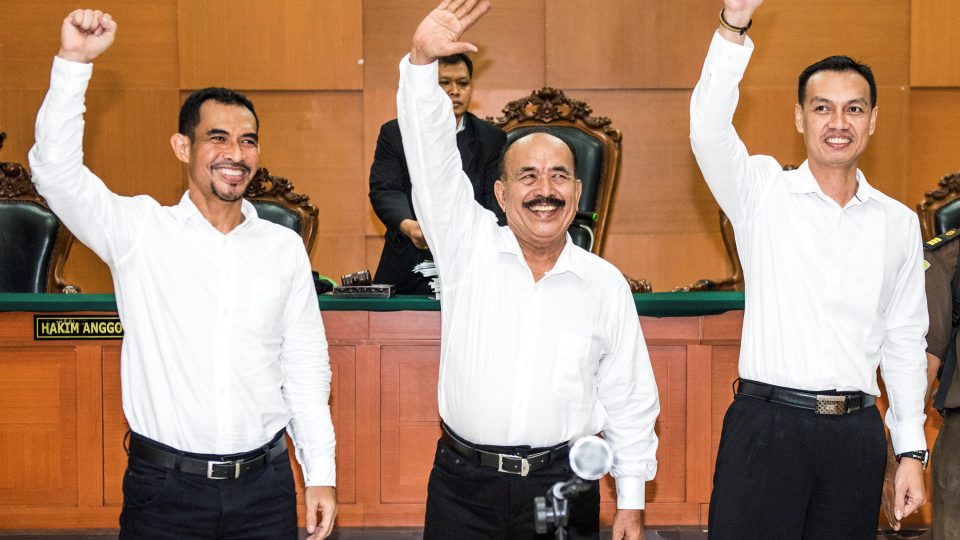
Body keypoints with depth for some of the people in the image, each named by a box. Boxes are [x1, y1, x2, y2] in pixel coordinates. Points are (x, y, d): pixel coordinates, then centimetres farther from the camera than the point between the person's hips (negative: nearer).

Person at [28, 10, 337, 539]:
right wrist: (74, 61, -23)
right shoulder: (140, 229, -1)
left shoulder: (285, 248, 6)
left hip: (264, 487, 2)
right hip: (163, 487, -2)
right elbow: (57, 171, -15)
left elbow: (306, 367, 9)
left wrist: (321, 474, 6)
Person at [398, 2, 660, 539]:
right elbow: (432, 156, -13)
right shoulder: (469, 248, 0)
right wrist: (423, 61, -25)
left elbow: (630, 399, 7)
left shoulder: (606, 284, 2)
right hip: (464, 484, 0)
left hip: (563, 481, 1)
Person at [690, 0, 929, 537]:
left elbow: (904, 343, 14)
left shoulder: (900, 223, 11)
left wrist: (912, 450, 9)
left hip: (856, 432, 3)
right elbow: (709, 130, -18)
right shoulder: (765, 191, 1)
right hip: (767, 424, -3)